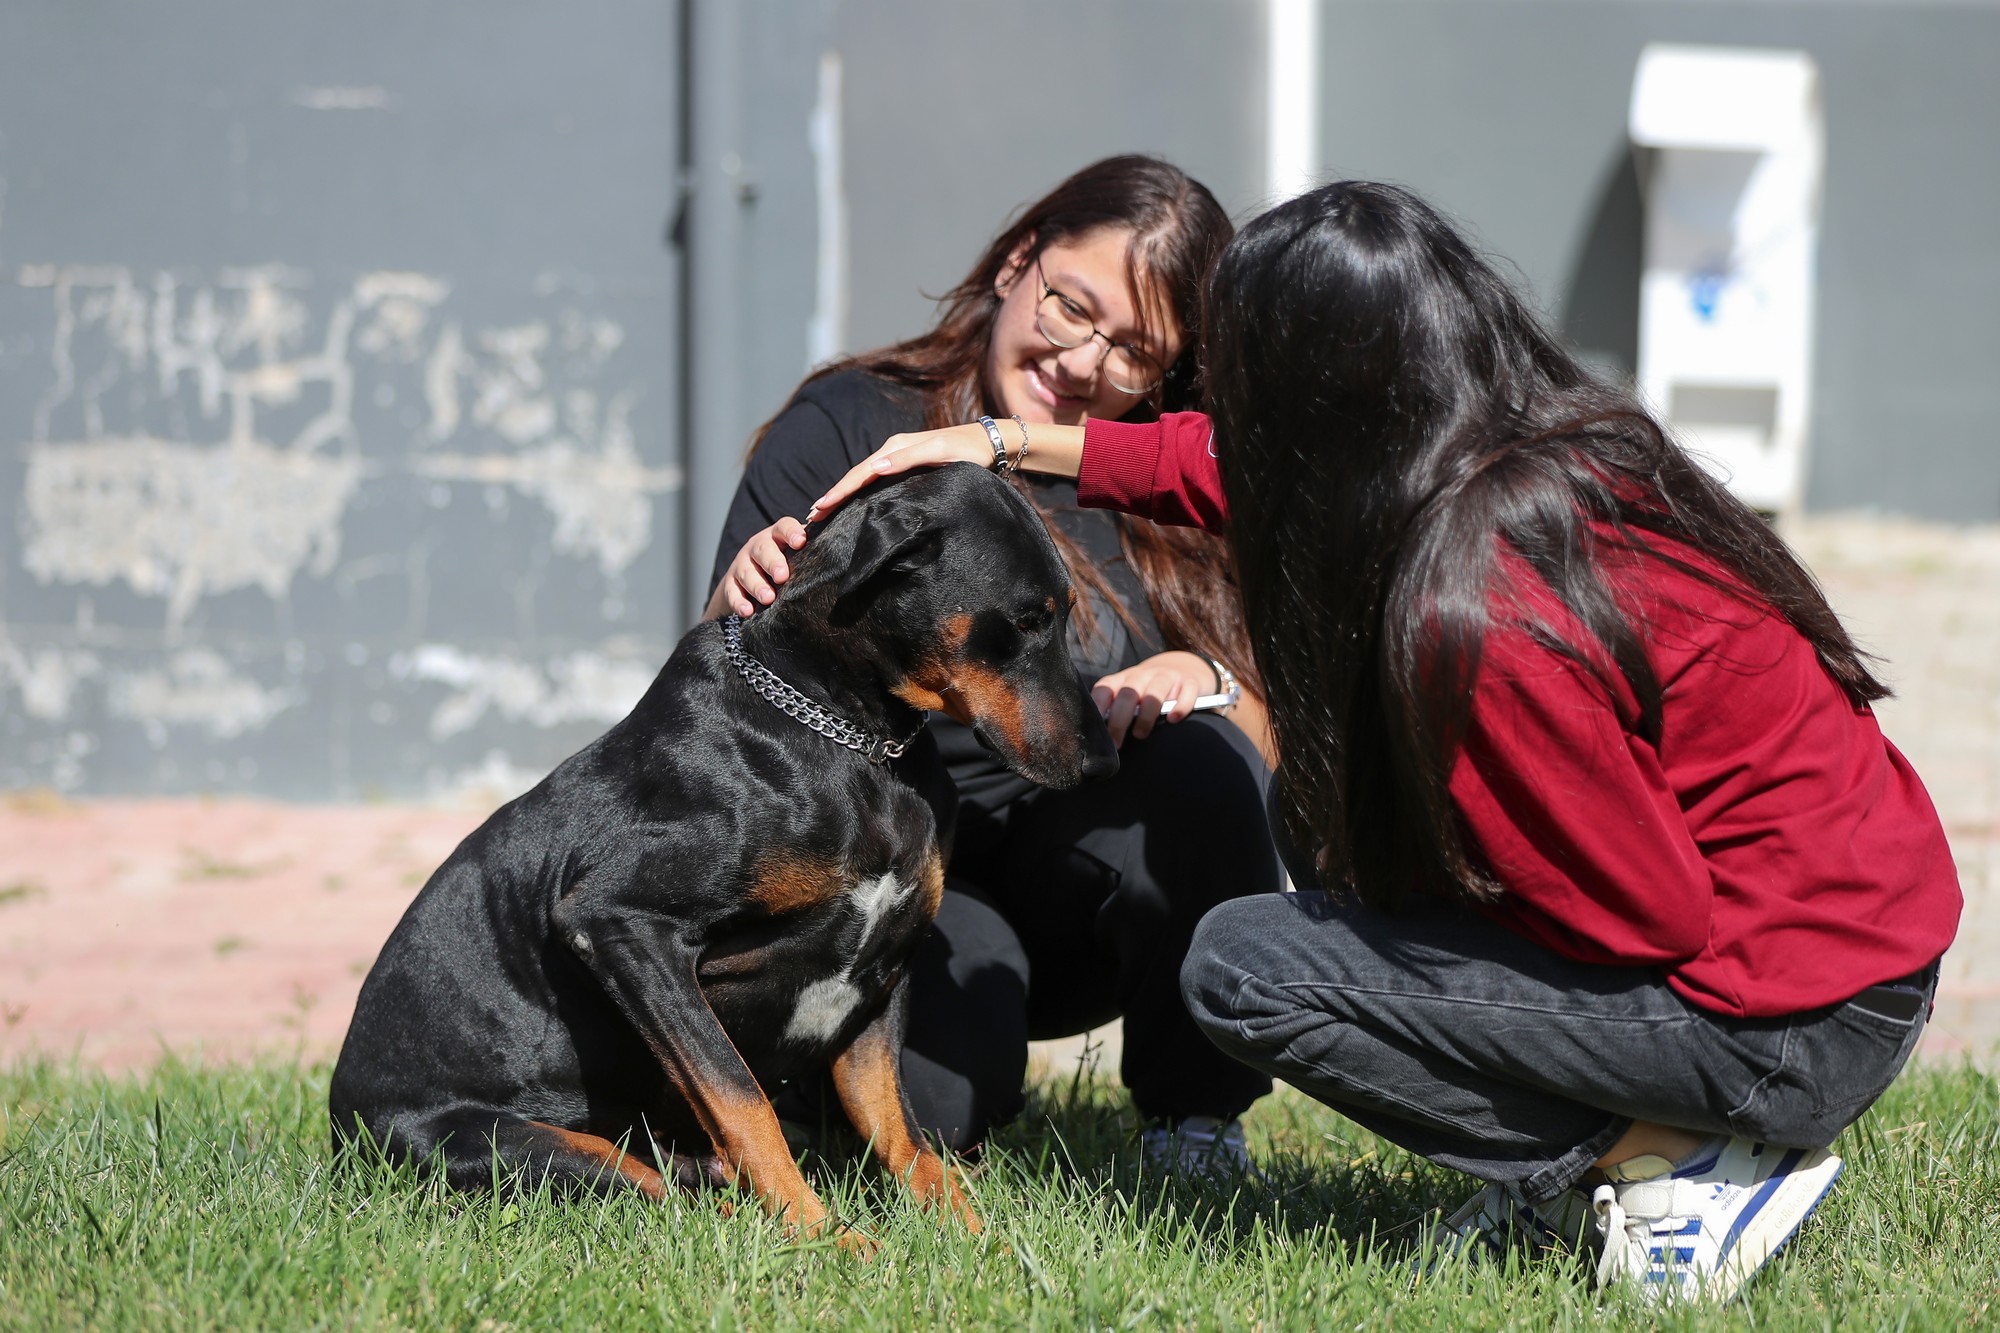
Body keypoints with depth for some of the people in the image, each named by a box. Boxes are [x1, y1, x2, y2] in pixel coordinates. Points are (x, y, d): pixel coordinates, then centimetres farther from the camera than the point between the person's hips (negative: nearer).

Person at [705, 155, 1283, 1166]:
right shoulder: (845, 428, -1)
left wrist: (1208, 684, -20)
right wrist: (738, 612, -28)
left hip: (1082, 887, 2)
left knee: (1200, 768, -28)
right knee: (932, 1101, -32)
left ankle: (1198, 1121, -7)